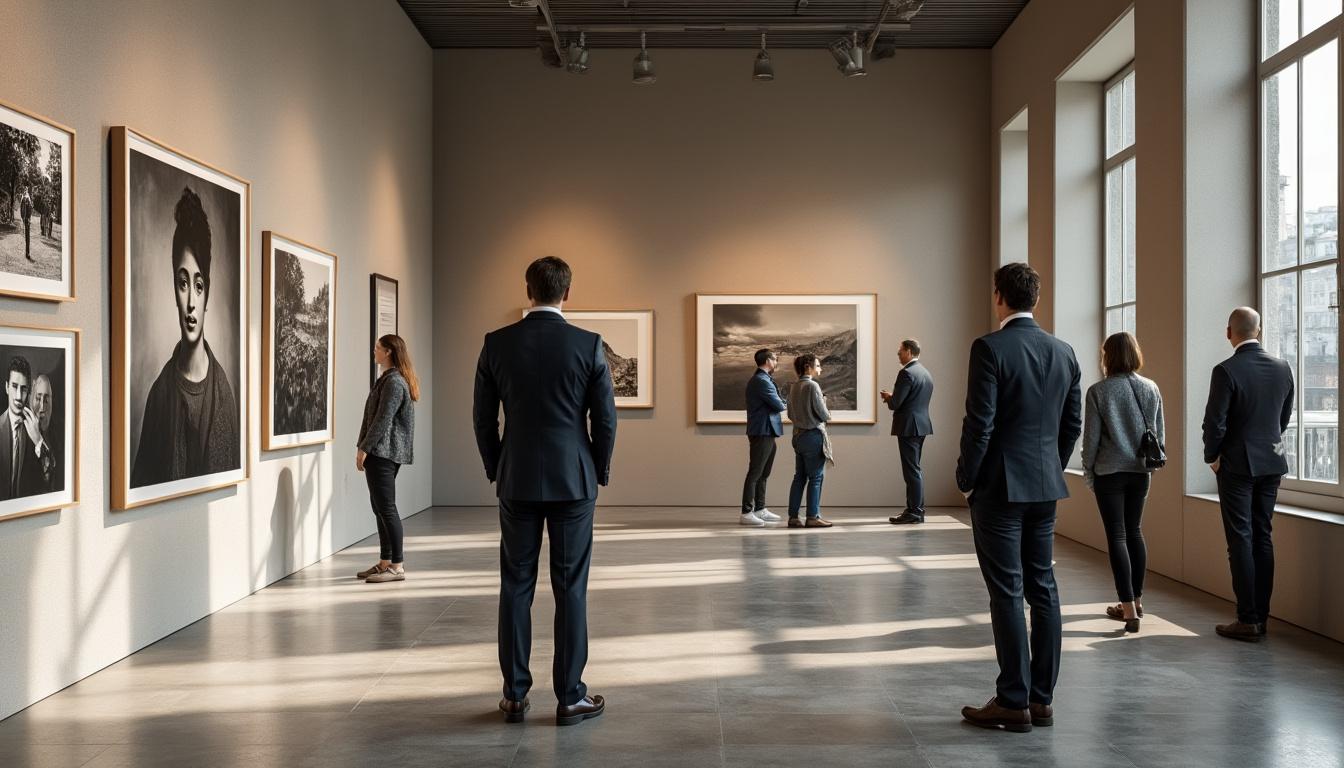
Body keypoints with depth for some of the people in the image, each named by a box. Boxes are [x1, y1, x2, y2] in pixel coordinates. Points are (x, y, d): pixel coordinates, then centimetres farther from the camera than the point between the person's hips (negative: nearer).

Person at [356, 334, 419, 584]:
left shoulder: (394, 382, -14)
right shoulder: (388, 379, 18)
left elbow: (383, 420, -19)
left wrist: (364, 448, -16)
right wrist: (364, 448, 17)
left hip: (383, 452, -11)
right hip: (381, 452, 11)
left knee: (386, 508, -8)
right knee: (380, 507, 14)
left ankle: (397, 566, -5)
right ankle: (385, 562, 20)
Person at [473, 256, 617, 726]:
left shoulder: (497, 344, -1)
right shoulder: (588, 345, -6)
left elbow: (483, 418, 3)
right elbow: (605, 419, -4)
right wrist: (599, 473, 10)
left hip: (516, 481, 2)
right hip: (573, 481, -1)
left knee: (516, 587, 9)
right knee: (570, 589, 4)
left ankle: (515, 695, 15)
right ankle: (570, 697, 10)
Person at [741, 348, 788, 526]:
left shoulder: (761, 379, 17)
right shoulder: (762, 381, -17)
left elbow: (777, 402, 16)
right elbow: (778, 404, -16)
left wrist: (781, 404, -2)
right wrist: (785, 405, 4)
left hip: (766, 433, 11)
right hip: (762, 433, -11)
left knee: (763, 473, 16)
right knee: (755, 473, -7)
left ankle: (760, 509, 23)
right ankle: (747, 513, -4)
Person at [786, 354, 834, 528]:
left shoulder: (793, 387, 9)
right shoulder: (812, 386, -14)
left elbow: (790, 414, 15)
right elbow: (824, 415, -13)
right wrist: (828, 415, 7)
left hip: (798, 435, 8)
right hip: (814, 435, -7)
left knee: (799, 477, 10)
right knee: (816, 477, -1)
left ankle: (793, 516, 10)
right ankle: (812, 517, 1)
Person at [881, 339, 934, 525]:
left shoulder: (907, 373, -16)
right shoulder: (926, 373, 14)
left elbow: (896, 403, -19)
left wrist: (888, 397, 3)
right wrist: (893, 398, 14)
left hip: (908, 426, -10)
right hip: (921, 425, 10)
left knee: (912, 470, -5)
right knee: (915, 469, 15)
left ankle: (915, 512, -2)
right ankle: (915, 509, 20)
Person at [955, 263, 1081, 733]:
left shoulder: (990, 348, -13)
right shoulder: (1063, 352, 7)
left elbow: (980, 423, -16)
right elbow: (1073, 423, 11)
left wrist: (966, 480, -5)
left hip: (999, 486, -6)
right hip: (1045, 487, 7)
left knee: (1007, 594, -2)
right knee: (1042, 589, 11)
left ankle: (1014, 703, 4)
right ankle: (1041, 698, 18)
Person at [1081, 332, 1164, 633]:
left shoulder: (1098, 391, -10)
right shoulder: (1151, 389, 2)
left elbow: (1091, 437, -8)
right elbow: (1160, 433, 7)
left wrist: (1088, 472, 4)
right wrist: (1151, 463, 19)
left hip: (1109, 472, -4)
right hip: (1141, 471, 4)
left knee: (1117, 536, -1)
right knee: (1134, 532, 17)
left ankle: (1129, 608, -5)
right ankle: (1136, 600, 24)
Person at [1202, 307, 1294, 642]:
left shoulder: (1226, 371, -16)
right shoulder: (1282, 368, 3)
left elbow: (1214, 422, -15)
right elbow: (1285, 417, 11)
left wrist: (1212, 457, 1)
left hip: (1237, 464, -6)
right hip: (1272, 463, 6)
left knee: (1241, 541, -2)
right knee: (1262, 538, 11)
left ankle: (1248, 620, -1)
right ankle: (1261, 616, 15)